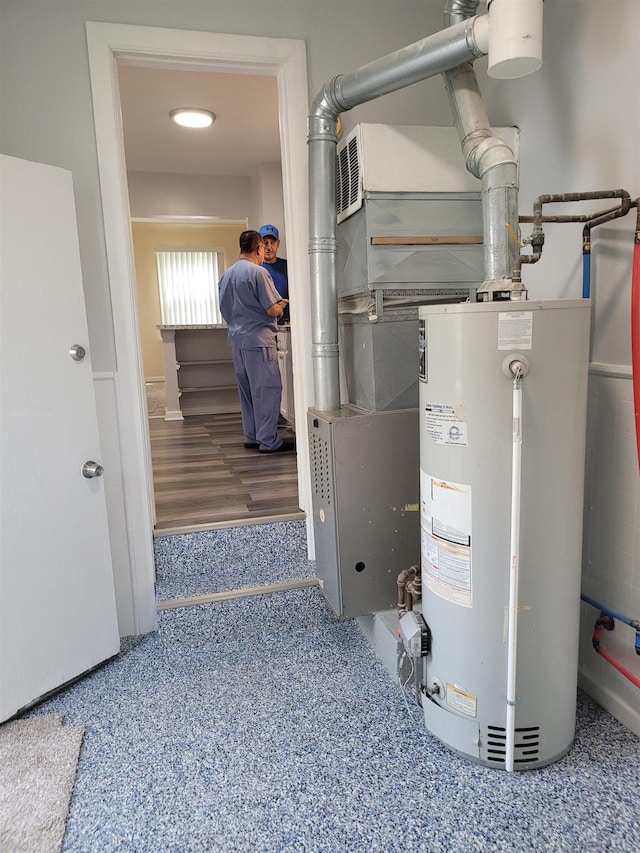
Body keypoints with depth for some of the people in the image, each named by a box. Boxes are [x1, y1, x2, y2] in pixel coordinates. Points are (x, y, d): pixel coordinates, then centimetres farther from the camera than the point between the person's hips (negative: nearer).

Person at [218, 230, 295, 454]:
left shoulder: (227, 275, 14)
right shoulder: (258, 272, -12)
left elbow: (225, 309, 20)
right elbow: (273, 310, -14)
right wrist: (280, 306, 6)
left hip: (236, 339, 9)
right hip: (258, 339, -8)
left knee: (247, 390, 13)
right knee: (267, 389, -4)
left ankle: (251, 437, 20)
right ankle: (268, 441, -2)